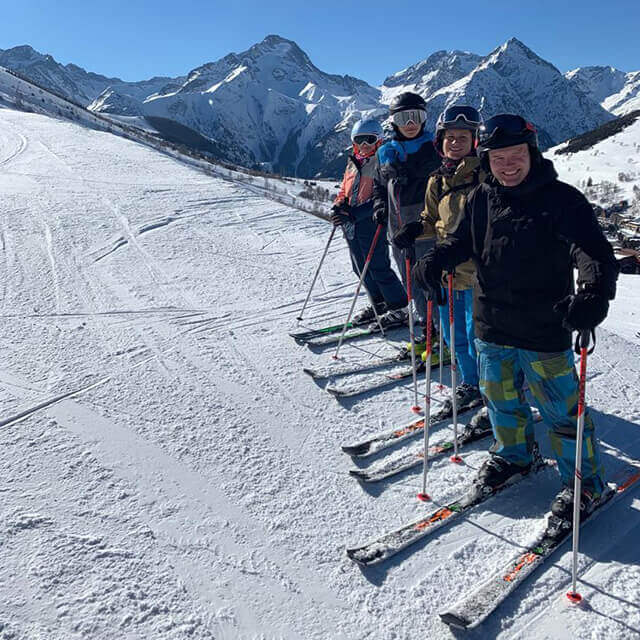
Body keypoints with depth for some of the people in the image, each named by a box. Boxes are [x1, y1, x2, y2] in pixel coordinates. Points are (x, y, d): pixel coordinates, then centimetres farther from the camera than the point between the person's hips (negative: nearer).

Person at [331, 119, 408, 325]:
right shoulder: (353, 163, 14)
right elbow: (344, 189, 23)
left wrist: (353, 215, -26)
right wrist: (339, 206, -1)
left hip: (371, 222, -7)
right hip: (350, 224, 8)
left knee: (378, 267, -5)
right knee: (361, 269, 14)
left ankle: (399, 307, 11)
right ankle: (378, 304, 30)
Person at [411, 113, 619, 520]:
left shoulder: (562, 200, -13)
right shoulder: (481, 199, 2)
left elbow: (594, 251, -22)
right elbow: (463, 241, 12)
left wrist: (595, 293, -41)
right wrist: (437, 261, -9)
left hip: (544, 331, -5)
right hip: (492, 326, 5)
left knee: (562, 409, 6)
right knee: (501, 398, 21)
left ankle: (585, 481, 28)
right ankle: (513, 454, 47)